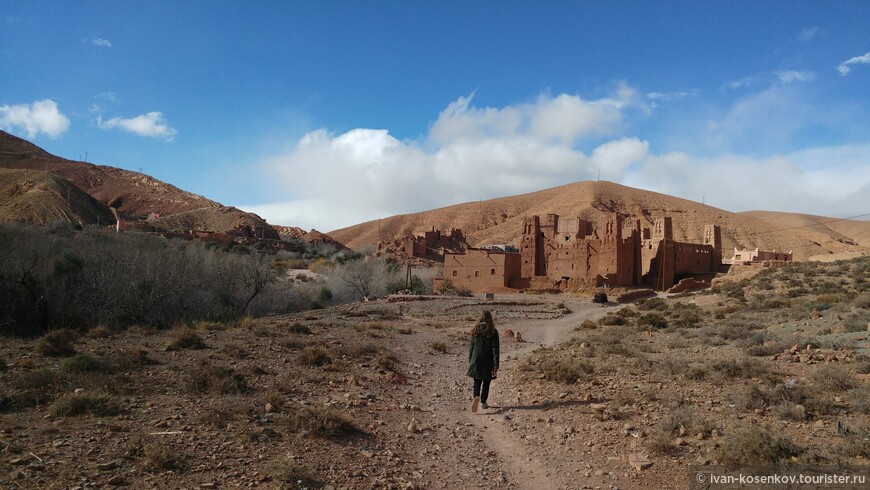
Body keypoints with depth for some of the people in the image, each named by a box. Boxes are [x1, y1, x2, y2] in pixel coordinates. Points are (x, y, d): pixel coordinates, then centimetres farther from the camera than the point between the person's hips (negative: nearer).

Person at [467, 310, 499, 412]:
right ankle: (483, 402, 22)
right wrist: (496, 365, -9)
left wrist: (470, 360, 15)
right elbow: (495, 350, -11)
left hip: (476, 361, 2)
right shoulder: (493, 332, -10)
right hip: (488, 362, -2)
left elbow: (471, 346, 5)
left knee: (477, 381, 10)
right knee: (486, 382, 15)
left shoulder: (475, 330, -1)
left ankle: (476, 397, -16)